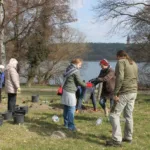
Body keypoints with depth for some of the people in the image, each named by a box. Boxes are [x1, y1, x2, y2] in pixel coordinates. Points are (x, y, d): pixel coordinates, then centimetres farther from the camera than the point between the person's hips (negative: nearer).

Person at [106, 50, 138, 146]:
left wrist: (115, 93, -18)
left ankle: (117, 140, -9)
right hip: (133, 92, 8)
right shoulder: (134, 63, 17)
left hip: (124, 93, -8)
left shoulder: (121, 62, -8)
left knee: (114, 114, -5)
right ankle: (128, 137, 24)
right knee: (129, 115, 16)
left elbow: (120, 78, -20)